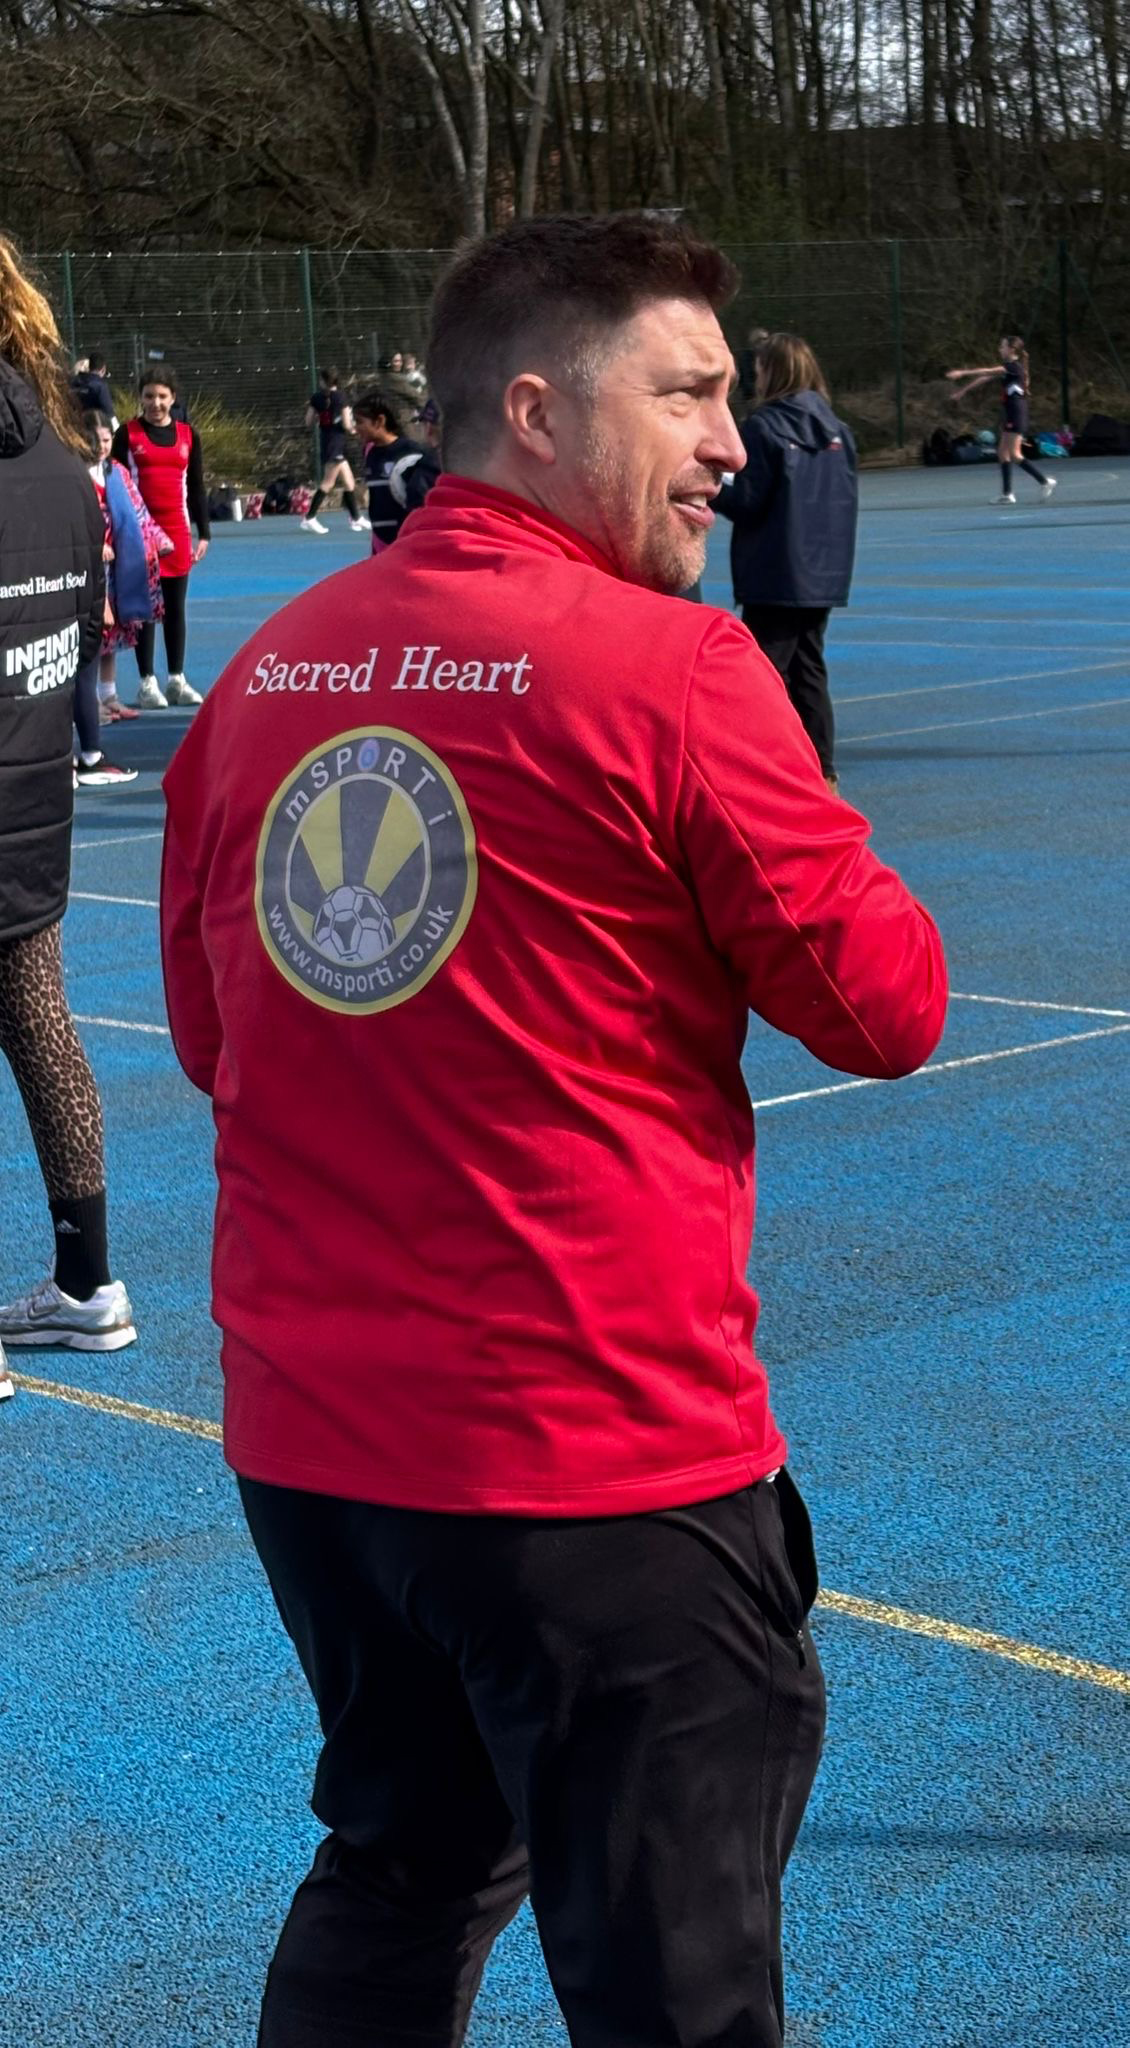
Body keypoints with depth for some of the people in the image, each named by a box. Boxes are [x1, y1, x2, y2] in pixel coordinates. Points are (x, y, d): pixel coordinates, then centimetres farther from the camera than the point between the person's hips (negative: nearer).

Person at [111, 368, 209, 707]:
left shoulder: (188, 435, 8)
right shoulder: (127, 433, -1)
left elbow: (197, 487, 12)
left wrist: (204, 533, 8)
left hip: (178, 532, 3)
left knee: (176, 608, 7)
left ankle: (177, 679, 14)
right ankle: (147, 682, 3)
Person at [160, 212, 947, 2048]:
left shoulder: (268, 672, 4)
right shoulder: (669, 672, -14)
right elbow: (890, 1006, -7)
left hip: (303, 1437, 7)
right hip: (596, 1459, -7)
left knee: (395, 1889, 26)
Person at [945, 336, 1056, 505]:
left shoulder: (1014, 366, -14)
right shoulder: (1006, 366, 14)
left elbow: (987, 373, -20)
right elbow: (985, 378, 17)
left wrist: (961, 373, -21)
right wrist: (963, 392, 18)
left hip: (1017, 414, -10)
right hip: (1011, 414, 10)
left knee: (1015, 454, -11)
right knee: (1003, 453, 7)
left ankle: (1045, 482, -6)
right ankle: (1007, 494, 7)